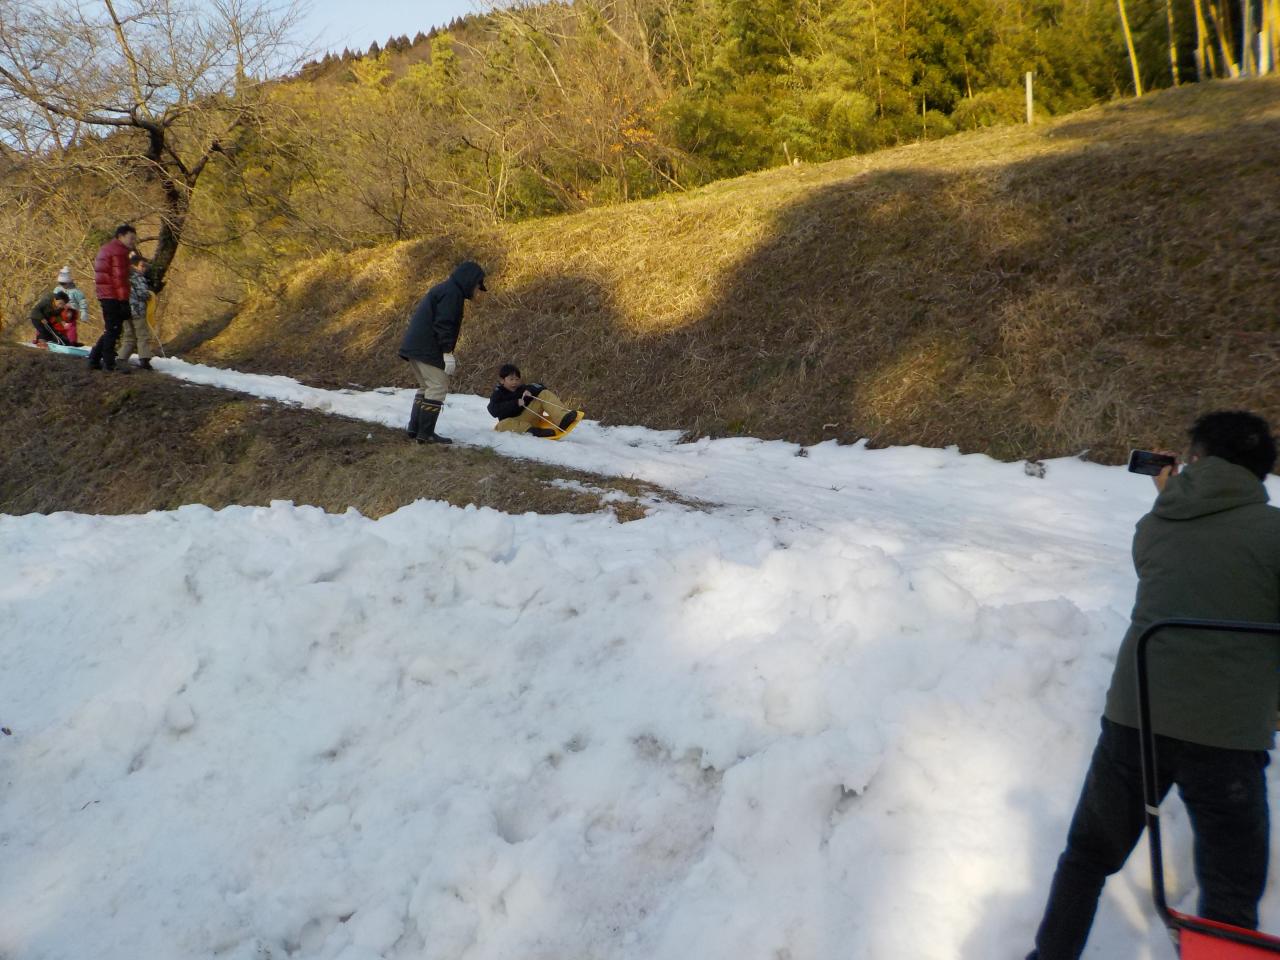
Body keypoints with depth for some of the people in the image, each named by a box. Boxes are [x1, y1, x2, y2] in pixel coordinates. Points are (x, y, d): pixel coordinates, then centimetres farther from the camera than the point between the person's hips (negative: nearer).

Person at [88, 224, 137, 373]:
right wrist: (124, 301, -19)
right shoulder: (119, 251, -11)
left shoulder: (106, 248, 23)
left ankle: (94, 360, 18)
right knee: (113, 330, -5)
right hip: (114, 297, -10)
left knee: (111, 330, 15)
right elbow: (120, 278, -17)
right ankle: (109, 363, -2)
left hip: (105, 295, 10)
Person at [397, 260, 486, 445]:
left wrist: (446, 353, 24)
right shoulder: (452, 293, -11)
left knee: (427, 386, 18)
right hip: (427, 349, -10)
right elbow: (443, 324, -20)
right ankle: (426, 433, -8)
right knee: (438, 387, -7)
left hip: (415, 346, 10)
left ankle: (415, 428, 18)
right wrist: (448, 353, -21)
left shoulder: (442, 289, 21)